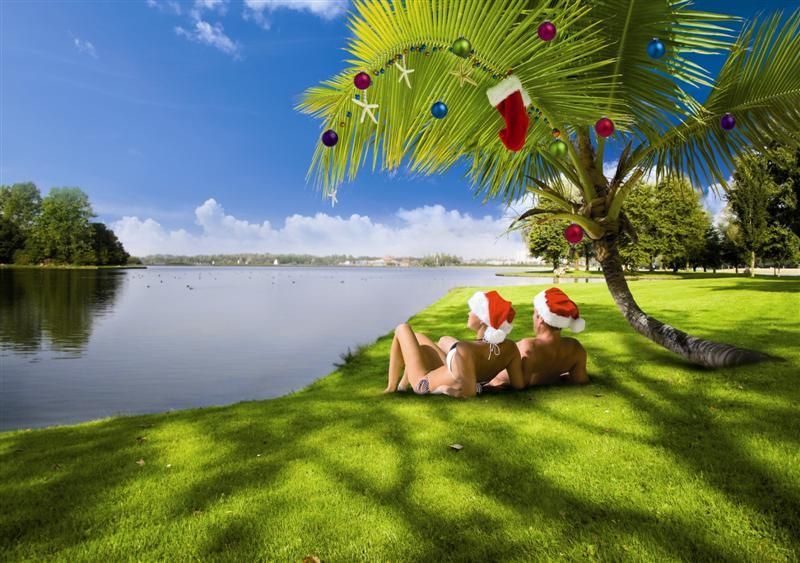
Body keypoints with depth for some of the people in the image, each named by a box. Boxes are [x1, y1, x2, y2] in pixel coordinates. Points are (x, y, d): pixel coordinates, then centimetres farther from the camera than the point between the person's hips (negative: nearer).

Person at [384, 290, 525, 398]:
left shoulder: (465, 350, -41)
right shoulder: (511, 349, -22)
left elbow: (468, 392, -39)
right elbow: (519, 385, -14)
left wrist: (444, 388, -21)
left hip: (425, 383, -6)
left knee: (403, 329, 14)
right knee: (425, 338, 30)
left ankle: (391, 389, 21)